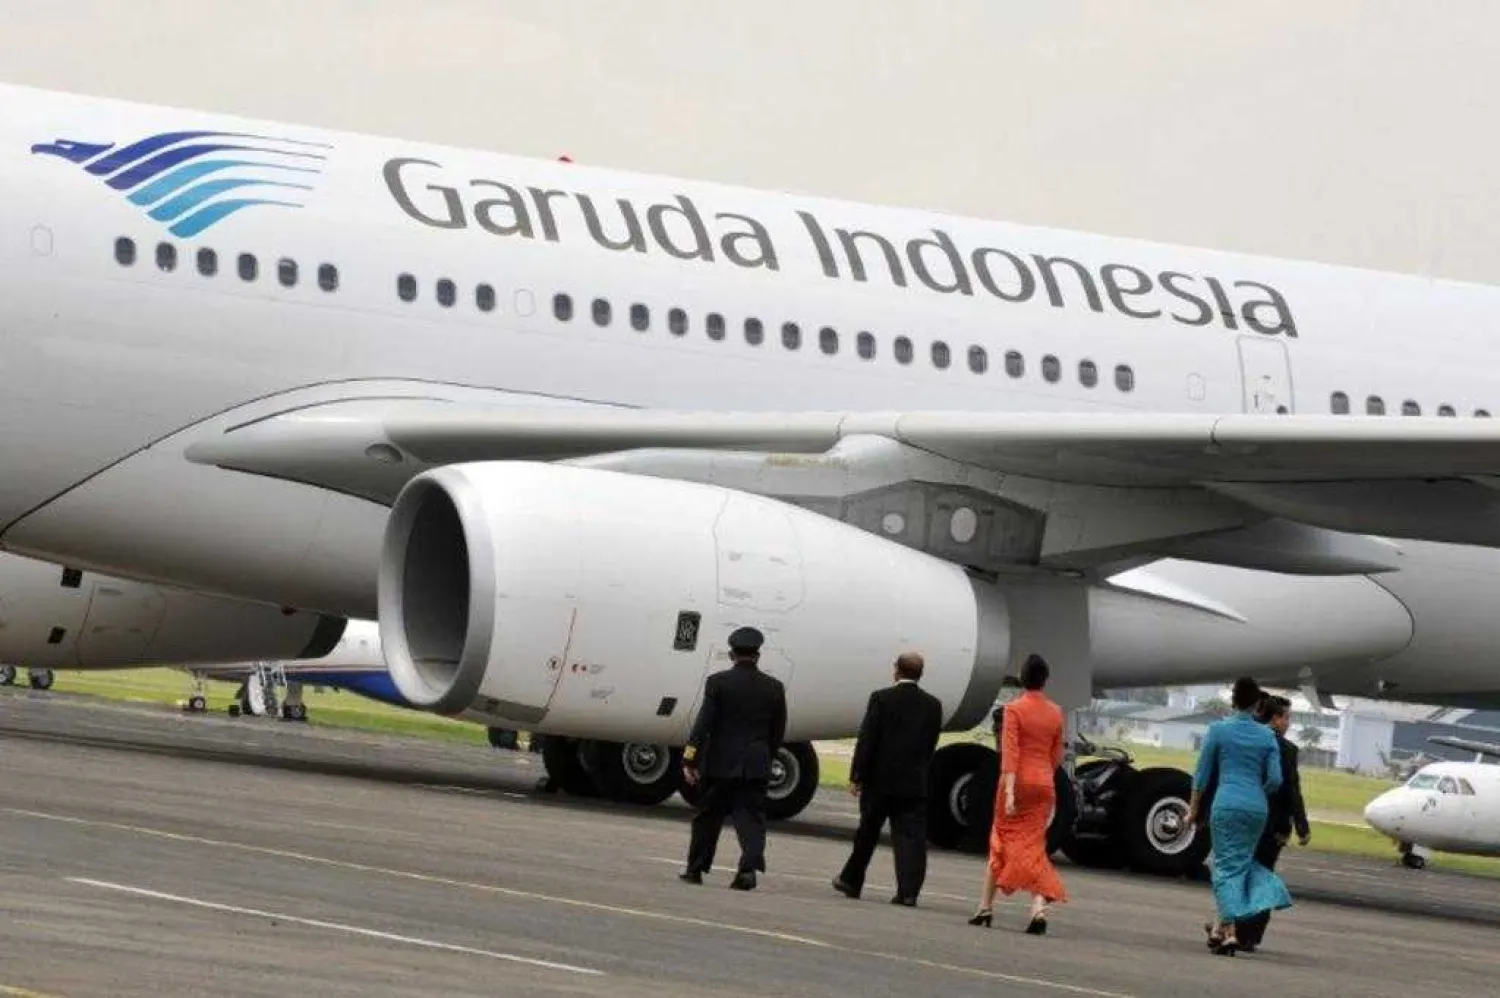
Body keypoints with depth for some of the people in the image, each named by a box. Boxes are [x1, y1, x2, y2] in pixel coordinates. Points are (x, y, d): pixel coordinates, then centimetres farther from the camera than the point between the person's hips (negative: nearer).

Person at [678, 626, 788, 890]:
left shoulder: (717, 682, -6)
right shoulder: (774, 687, 3)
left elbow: (703, 724, -10)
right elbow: (778, 732, 7)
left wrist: (690, 760, -9)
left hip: (720, 764, -1)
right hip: (756, 766, 1)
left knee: (707, 818, 11)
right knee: (751, 818, 2)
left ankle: (696, 869, 19)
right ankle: (749, 867, -17)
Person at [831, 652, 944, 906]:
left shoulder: (881, 699, -8)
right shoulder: (933, 705, 2)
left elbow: (867, 740, -9)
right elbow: (931, 745, 6)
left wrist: (856, 776, -5)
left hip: (879, 780, -2)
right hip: (914, 783, 2)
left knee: (867, 833, 12)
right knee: (911, 835, -1)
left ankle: (851, 881, 25)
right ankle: (908, 890, -11)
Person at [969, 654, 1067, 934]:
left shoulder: (1014, 709, -10)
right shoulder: (1055, 713, 6)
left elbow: (1010, 752, -16)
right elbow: (1056, 756, 13)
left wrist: (1009, 791, -20)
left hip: (1018, 779, -4)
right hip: (1044, 783, 4)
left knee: (1002, 841, 10)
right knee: (1033, 844, 4)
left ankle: (986, 907, 17)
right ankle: (1039, 908, -14)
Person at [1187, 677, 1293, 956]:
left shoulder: (1219, 729, -2)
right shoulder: (1267, 736, 5)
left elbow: (1203, 773, 2)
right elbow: (1275, 779, 1)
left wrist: (1194, 807, 11)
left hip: (1226, 804, -3)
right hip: (1257, 807, 3)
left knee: (1227, 866, -1)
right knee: (1242, 860, 17)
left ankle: (1229, 932, -12)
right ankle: (1221, 925, 16)